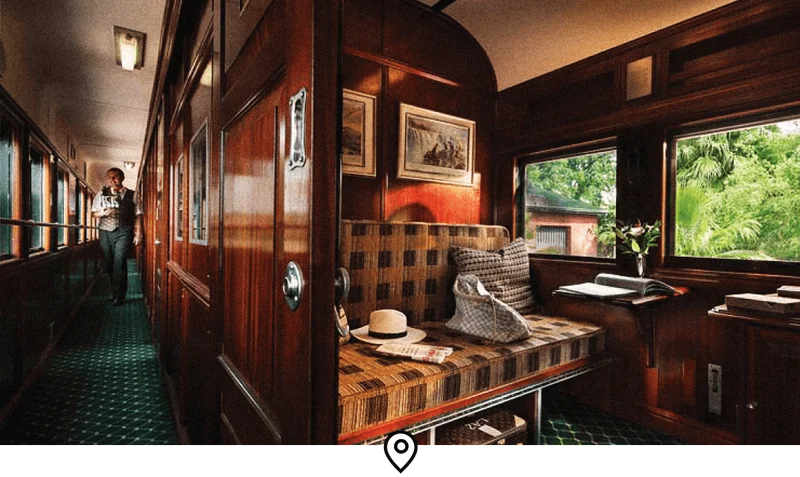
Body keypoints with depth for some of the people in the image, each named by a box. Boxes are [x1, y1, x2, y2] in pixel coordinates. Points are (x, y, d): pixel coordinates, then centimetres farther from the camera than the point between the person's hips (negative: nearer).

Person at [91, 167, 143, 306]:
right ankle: (114, 290, 24)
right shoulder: (102, 194, 12)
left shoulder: (131, 195, 5)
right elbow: (94, 213, 15)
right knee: (109, 263, 8)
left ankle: (118, 295, -3)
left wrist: (138, 233, -3)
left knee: (119, 262, -10)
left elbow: (137, 215, 3)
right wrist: (104, 213, -7)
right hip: (106, 232, 3)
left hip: (123, 232, -3)